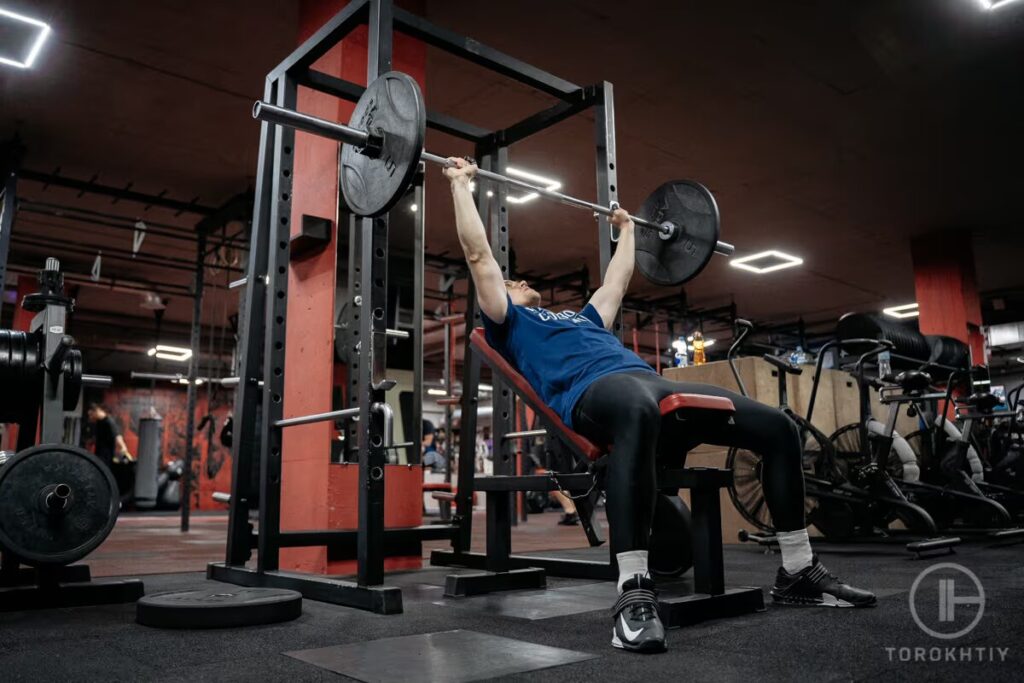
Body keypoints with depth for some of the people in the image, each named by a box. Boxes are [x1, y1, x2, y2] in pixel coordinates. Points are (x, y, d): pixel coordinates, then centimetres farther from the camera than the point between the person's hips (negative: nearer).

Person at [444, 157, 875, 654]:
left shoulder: (582, 318, 41)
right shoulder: (509, 323, 22)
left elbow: (617, 281, 54)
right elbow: (478, 255, 18)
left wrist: (626, 231, 60)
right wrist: (461, 183, 22)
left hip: (651, 381, 8)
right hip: (593, 390, -7)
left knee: (778, 427, -6)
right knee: (639, 413, -46)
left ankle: (797, 572, 4)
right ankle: (634, 593, -45)